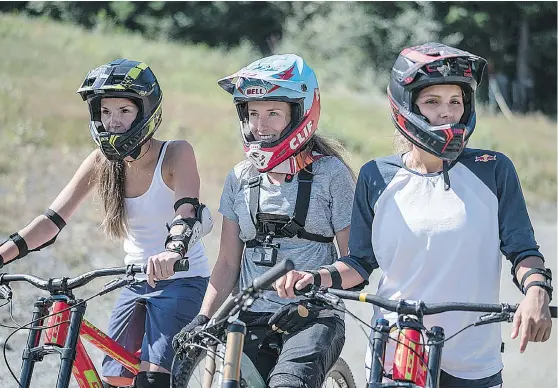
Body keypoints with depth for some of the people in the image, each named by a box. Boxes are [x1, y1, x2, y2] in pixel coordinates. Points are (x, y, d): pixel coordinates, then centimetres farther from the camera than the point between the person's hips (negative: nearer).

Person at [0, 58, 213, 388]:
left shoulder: (176, 154, -15)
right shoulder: (102, 162, -2)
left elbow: (186, 212, -32)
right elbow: (53, 219, -7)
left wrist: (172, 251, -54)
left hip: (182, 281, -6)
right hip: (136, 284, 6)